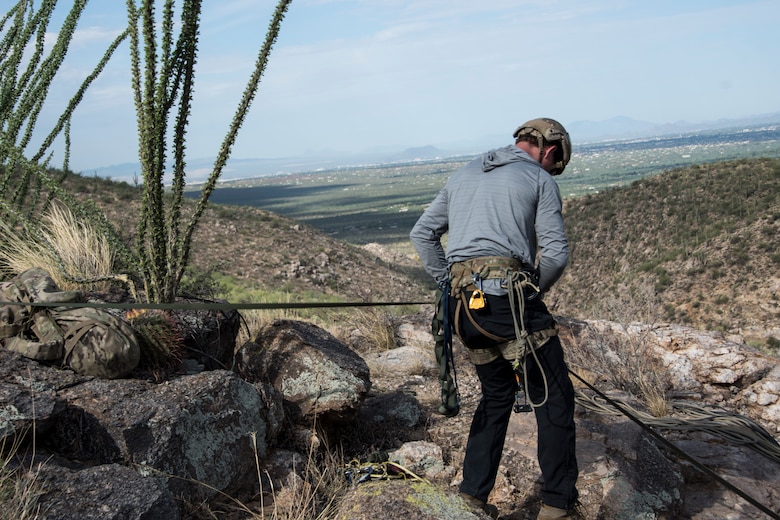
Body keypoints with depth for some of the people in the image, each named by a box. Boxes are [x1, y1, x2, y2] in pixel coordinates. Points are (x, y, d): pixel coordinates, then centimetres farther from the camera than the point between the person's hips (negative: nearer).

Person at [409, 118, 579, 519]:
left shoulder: (463, 175, 22)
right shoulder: (540, 180, 6)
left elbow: (422, 234, 21)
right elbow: (556, 255, -3)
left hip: (462, 304, 6)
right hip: (508, 297, -6)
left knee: (496, 395, 21)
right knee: (553, 398, 6)